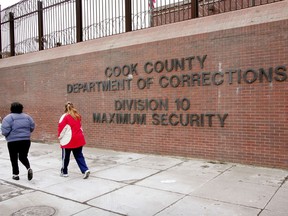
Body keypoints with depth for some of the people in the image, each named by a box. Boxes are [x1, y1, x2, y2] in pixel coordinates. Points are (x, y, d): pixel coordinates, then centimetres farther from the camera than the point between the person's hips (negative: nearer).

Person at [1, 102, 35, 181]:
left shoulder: (8, 117, -9)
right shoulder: (27, 116, 4)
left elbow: (5, 131, -16)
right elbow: (32, 127, 6)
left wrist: (6, 135, 6)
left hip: (13, 141, -3)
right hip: (26, 140, 4)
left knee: (14, 158, 12)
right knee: (23, 157, 16)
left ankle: (15, 174, 17)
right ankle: (29, 168, -7)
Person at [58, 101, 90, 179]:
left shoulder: (65, 116, -10)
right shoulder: (78, 116, 7)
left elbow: (61, 128, -9)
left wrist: (60, 137, 5)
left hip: (69, 140, -5)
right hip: (79, 139, 5)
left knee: (65, 157, 12)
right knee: (79, 156, 12)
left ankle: (64, 172, 25)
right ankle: (85, 170, -1)